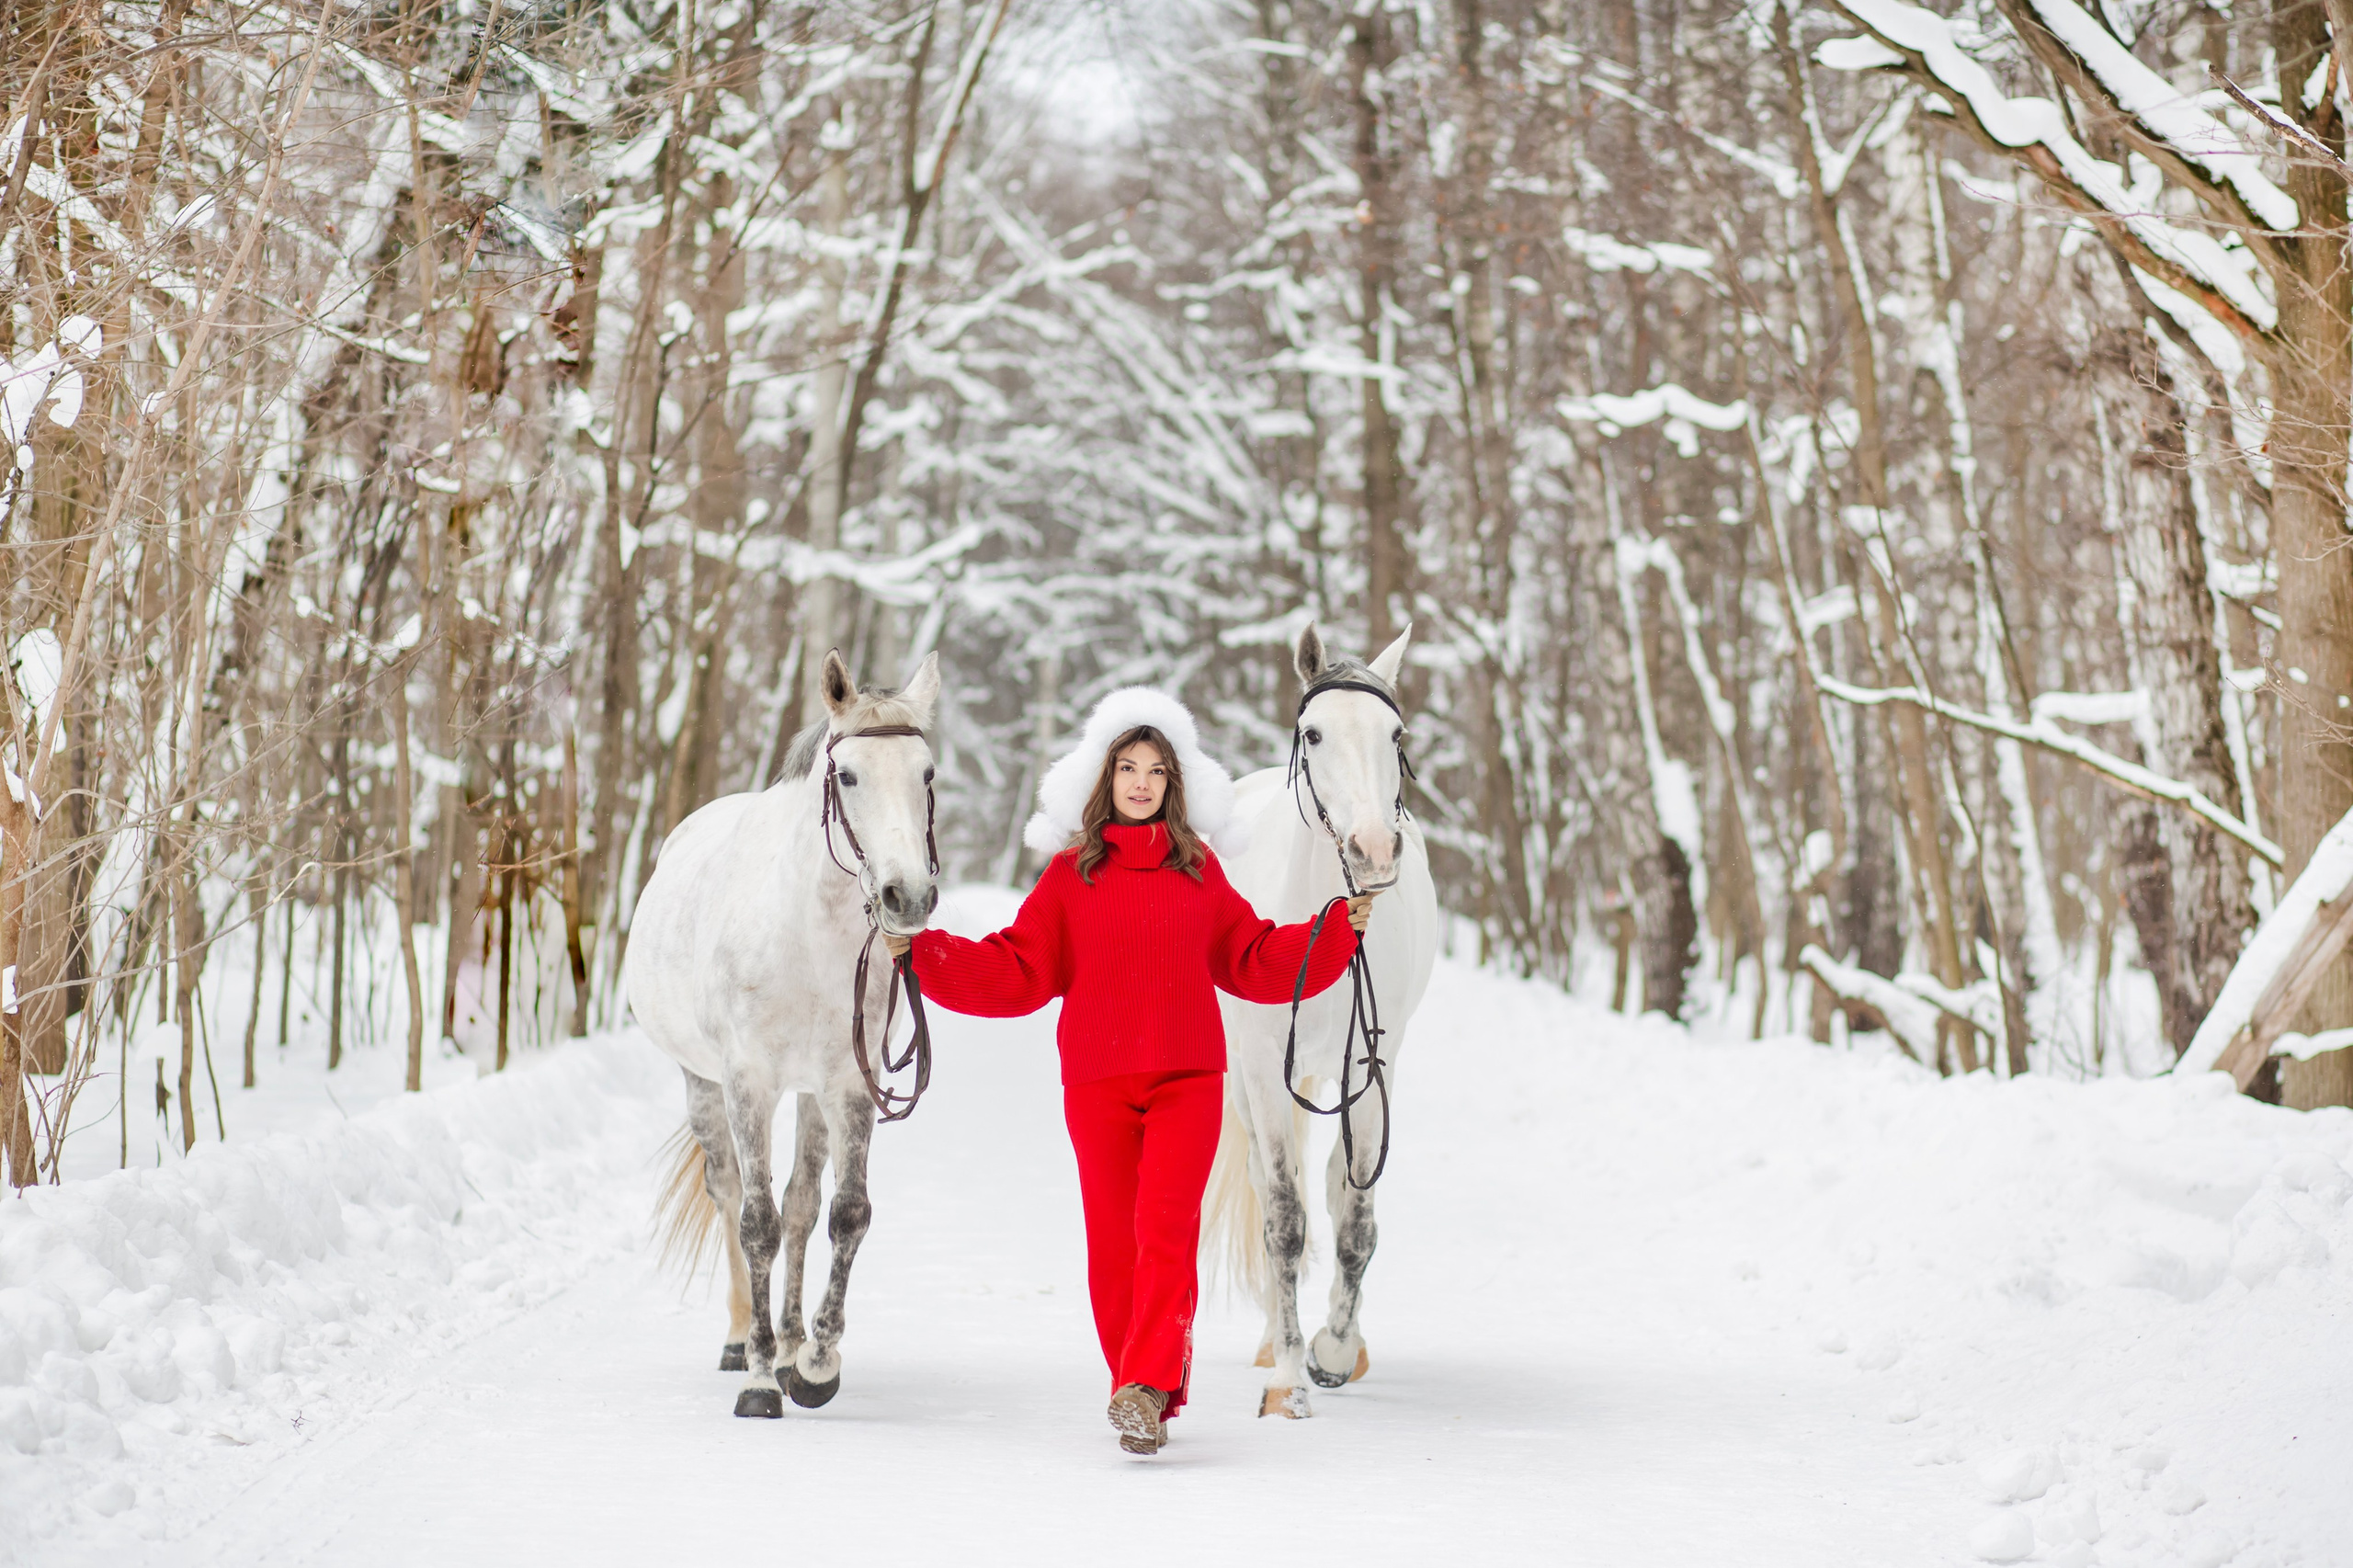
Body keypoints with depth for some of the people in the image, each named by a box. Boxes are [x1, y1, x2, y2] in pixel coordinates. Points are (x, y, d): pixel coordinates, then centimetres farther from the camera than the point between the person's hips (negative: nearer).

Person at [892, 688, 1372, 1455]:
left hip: (1187, 1080, 0)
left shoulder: (1199, 870, 8)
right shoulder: (1071, 873, 5)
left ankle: (1150, 1386, -21)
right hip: (1096, 1083, 0)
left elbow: (1256, 961, 14)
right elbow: (1016, 973, 3)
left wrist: (1338, 931, 5)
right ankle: (1145, 1404, 15)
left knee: (1167, 1227, -15)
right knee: (1113, 1239, 4)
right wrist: (924, 954, -6)